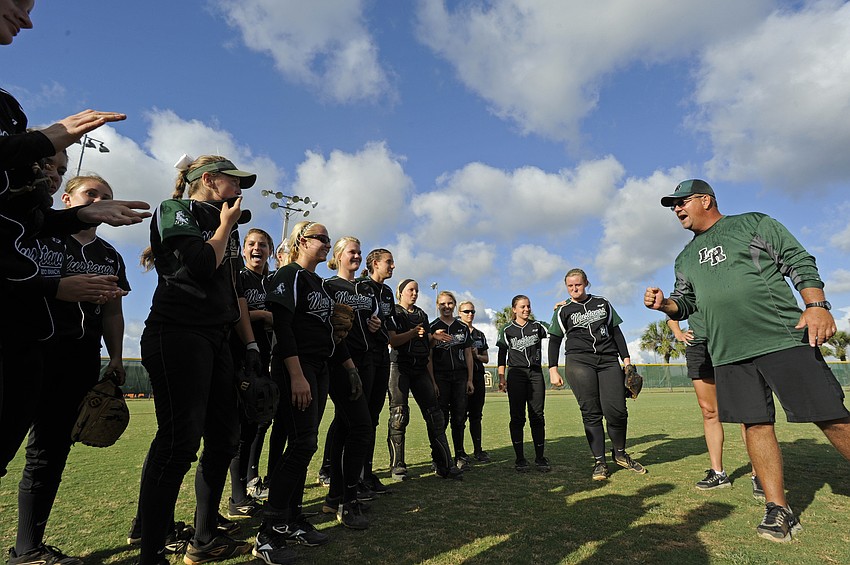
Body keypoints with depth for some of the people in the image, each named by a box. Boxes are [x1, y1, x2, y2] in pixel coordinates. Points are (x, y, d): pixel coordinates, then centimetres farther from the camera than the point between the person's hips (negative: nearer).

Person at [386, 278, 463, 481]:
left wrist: (432, 379, 15)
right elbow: (392, 340, -11)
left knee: (434, 415, 1)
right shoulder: (393, 313, 4)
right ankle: (397, 466, 7)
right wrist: (413, 333, -20)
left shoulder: (422, 315, 19)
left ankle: (444, 464, 6)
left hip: (420, 370, 5)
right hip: (400, 368, -5)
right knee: (399, 416, -5)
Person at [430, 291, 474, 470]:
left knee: (459, 418, 6)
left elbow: (468, 355, 14)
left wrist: (470, 380, 8)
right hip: (440, 377, -3)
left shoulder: (463, 327, 13)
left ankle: (460, 455, 17)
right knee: (441, 418, -2)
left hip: (460, 377, 3)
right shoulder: (433, 328, 2)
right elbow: (428, 357, -1)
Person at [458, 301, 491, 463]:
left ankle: (478, 450, 16)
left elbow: (486, 358, 18)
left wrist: (476, 355, -1)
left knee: (476, 415, 8)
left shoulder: (480, 335, 18)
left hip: (478, 377, 5)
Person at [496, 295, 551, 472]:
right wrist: (501, 378, 0)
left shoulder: (537, 326, 9)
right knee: (517, 417, 0)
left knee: (537, 416, 2)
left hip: (536, 373, 2)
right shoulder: (507, 330, 4)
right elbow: (502, 356, 6)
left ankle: (540, 458, 11)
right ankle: (520, 459, 7)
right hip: (516, 374, -2)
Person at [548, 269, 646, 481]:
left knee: (617, 410, -8)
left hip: (609, 361, 2)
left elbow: (616, 332, 18)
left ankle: (619, 453, 16)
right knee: (591, 413, -5)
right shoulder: (563, 311, 10)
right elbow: (554, 341, 8)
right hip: (579, 362, -2)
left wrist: (626, 359, 11)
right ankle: (599, 461, 5)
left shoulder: (603, 304, 17)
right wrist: (553, 370, 1)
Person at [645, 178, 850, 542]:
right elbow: (685, 303, 21)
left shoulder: (754, 223, 7)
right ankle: (778, 509, 11)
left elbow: (800, 263, 2)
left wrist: (817, 305, -12)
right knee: (755, 423, 3)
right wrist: (664, 303, 0)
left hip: (784, 338, -4)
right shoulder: (686, 257, 19)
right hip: (728, 353, 4)